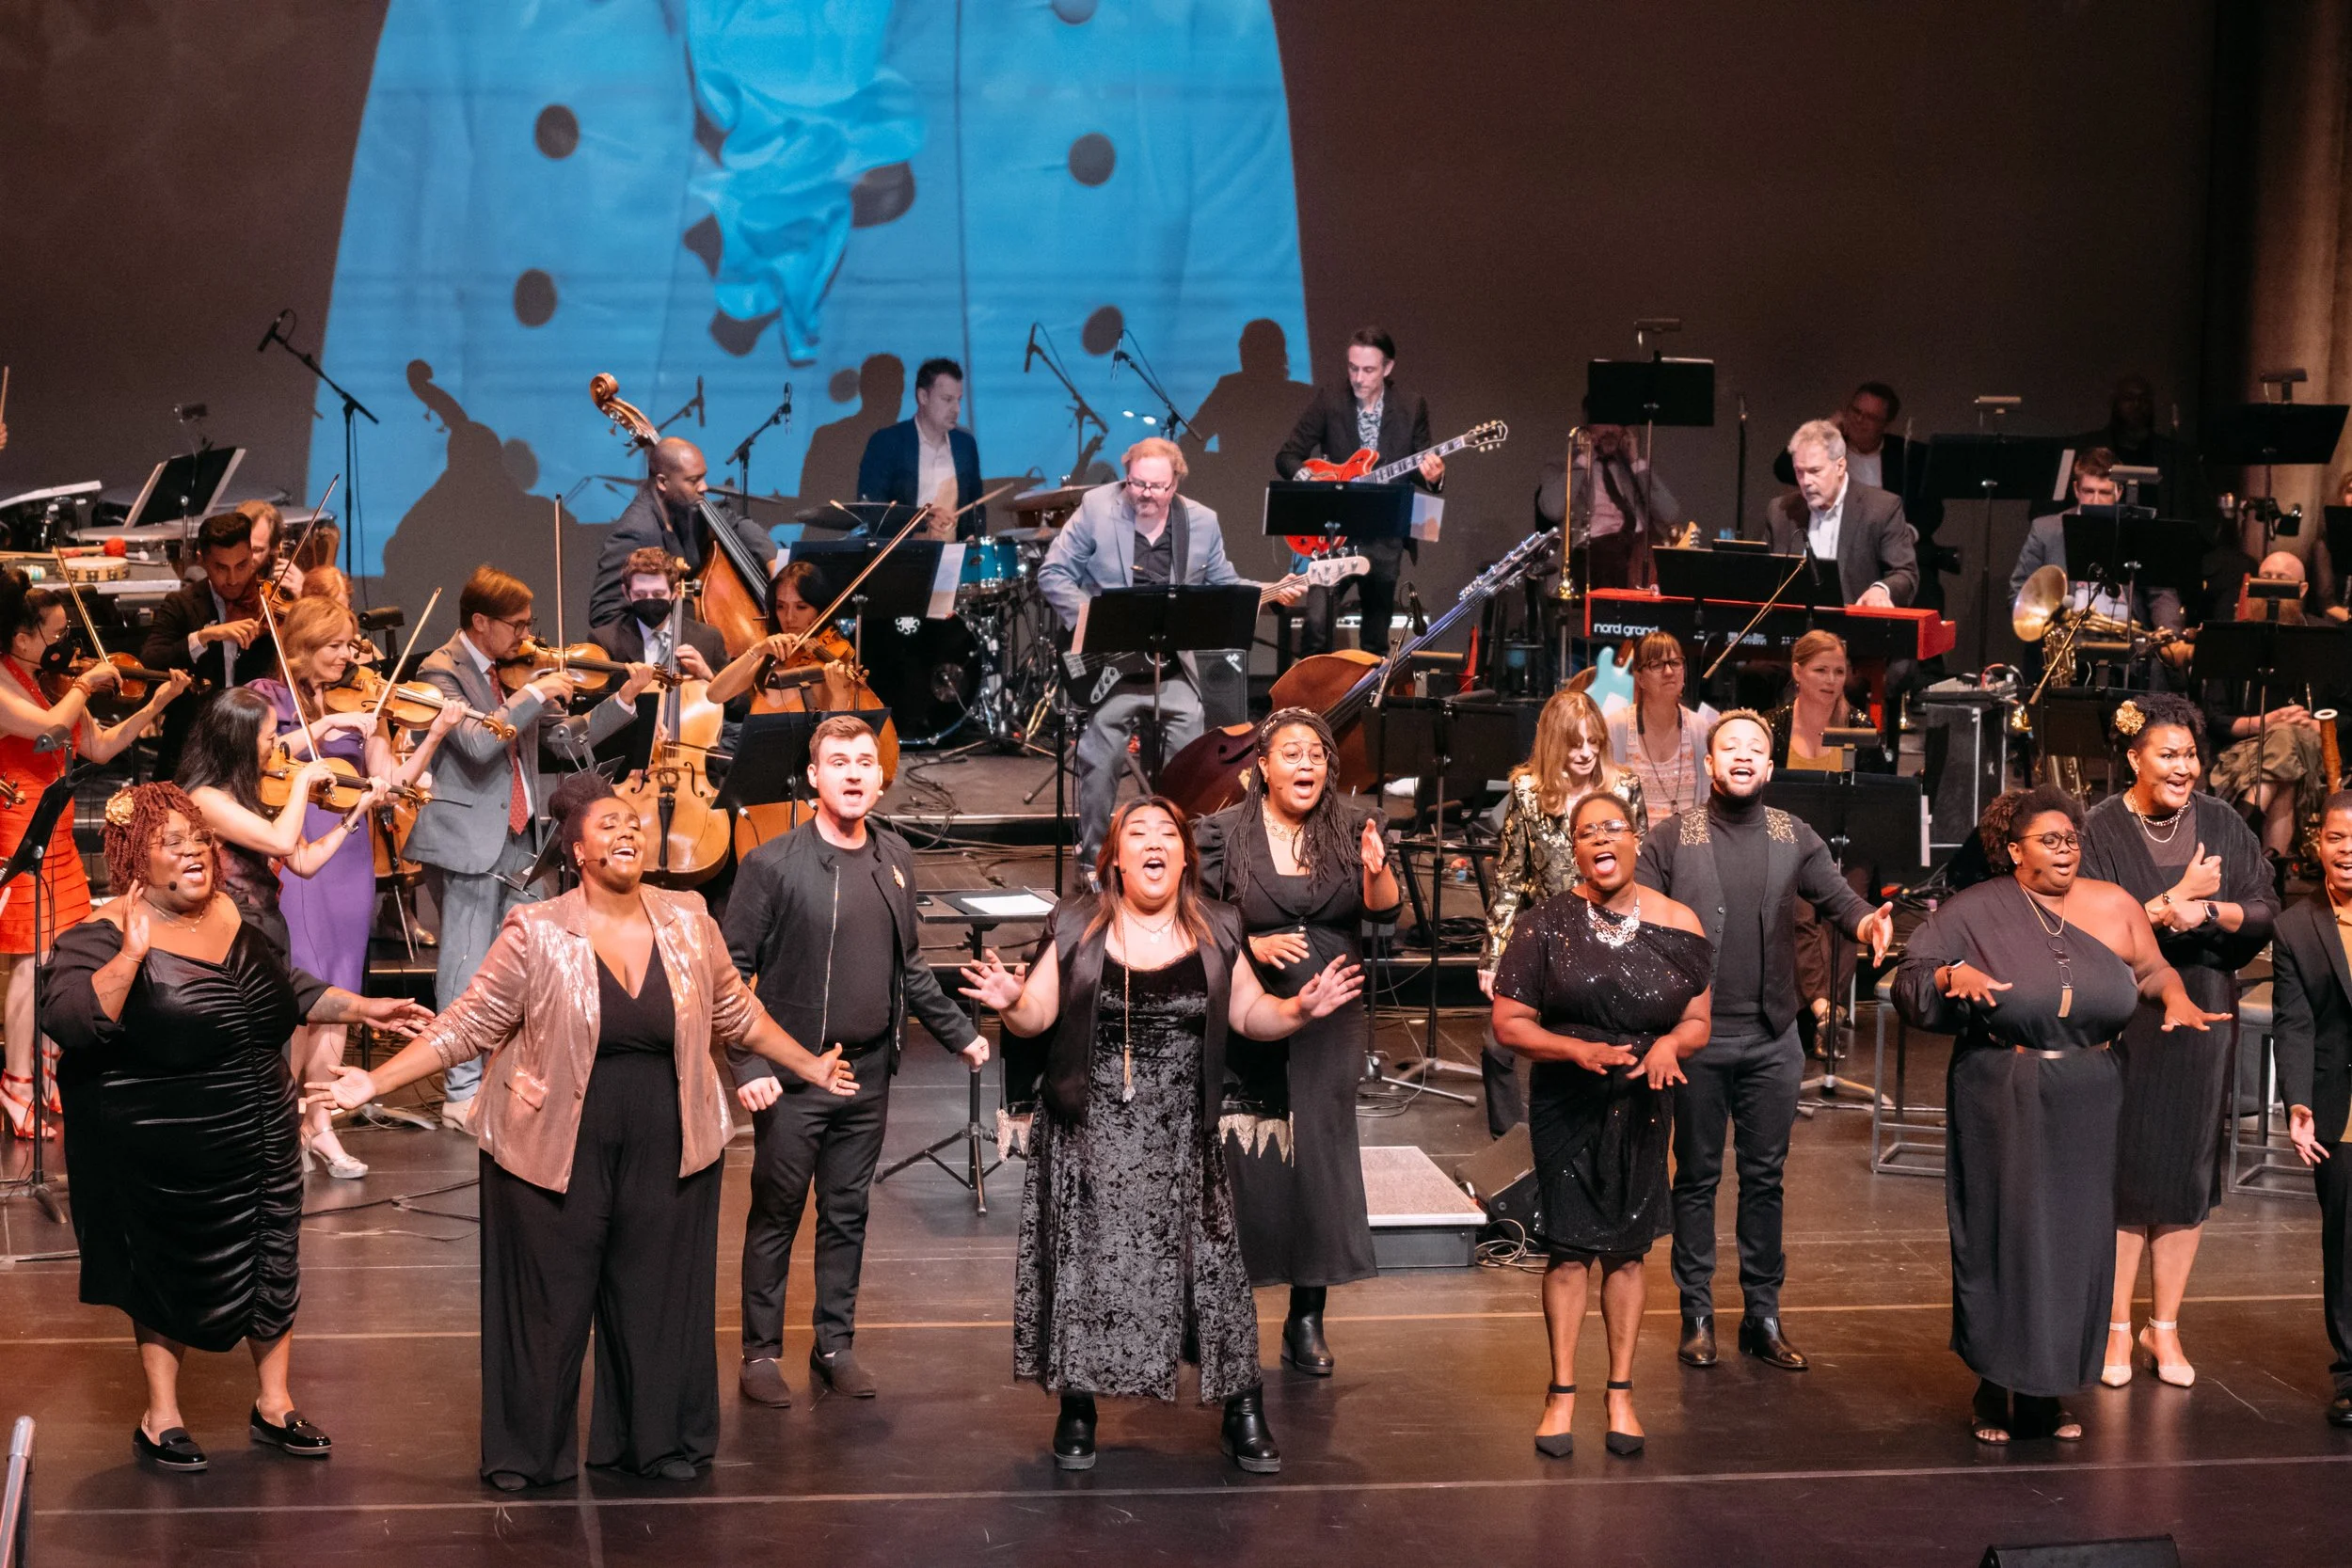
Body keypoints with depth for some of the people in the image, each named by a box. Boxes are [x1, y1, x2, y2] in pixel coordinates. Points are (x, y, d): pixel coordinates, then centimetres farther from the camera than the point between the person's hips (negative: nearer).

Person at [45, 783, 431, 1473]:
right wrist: (132, 954, -41)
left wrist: (362, 1009, 7)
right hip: (163, 1160, -6)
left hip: (259, 1141, 6)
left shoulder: (229, 915, 2)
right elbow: (69, 1022, -34)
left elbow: (287, 989, 15)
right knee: (167, 1283, 10)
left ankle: (274, 1407, 29)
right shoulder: (100, 940, -18)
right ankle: (160, 1418, 26)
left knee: (271, 1269, 14)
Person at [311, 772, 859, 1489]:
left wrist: (810, 1067, 21)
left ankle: (661, 1441, 28)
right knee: (548, 1307, 5)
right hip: (560, 1153, -3)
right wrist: (374, 1083, -9)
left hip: (665, 1153, 3)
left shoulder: (688, 923, 2)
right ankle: (529, 1453, 21)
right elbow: (466, 1026, -4)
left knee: (659, 1298, 10)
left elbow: (737, 1012, 16)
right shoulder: (536, 934, -8)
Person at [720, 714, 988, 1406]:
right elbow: (731, 971, -9)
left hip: (868, 1072, 5)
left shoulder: (895, 860, 7)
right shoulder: (773, 865, -10)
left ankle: (836, 1344, 23)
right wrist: (748, 1065, -17)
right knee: (775, 1217, 4)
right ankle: (761, 1352, 14)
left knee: (847, 1215, 12)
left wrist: (959, 1033, 13)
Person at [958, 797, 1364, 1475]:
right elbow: (1037, 1016, 3)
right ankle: (1077, 1410, 17)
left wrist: (1301, 1008, -5)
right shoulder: (1077, 929, 2)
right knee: (1087, 1264, 1)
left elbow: (1250, 1014, 12)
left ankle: (1244, 1417, 8)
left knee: (1210, 1264, -2)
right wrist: (1010, 1003, -19)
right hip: (1091, 1134, -1)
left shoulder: (1214, 934, 7)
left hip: (1181, 1139, 1)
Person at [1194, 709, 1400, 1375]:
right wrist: (1254, 946, -16)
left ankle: (1308, 1318, 10)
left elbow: (1385, 909, -8)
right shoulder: (1221, 833, -2)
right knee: (1244, 1161, -2)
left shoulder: (1354, 826, 3)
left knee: (1320, 1156, 1)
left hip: (1331, 1023, 2)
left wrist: (1376, 871, -28)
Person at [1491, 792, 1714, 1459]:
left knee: (1627, 1249, 9)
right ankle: (1562, 1392, 14)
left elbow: (1698, 1022, 6)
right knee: (1570, 1248, 2)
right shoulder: (1547, 923, -6)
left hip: (1642, 1107, 1)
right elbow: (1509, 1024, -7)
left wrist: (1670, 1043, -17)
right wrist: (1581, 1050, -21)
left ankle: (1621, 1391, 20)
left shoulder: (1676, 924, -1)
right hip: (1566, 1106, -1)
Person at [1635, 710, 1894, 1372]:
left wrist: (1866, 921, -26)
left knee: (1765, 1179, 9)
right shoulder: (1673, 838, -2)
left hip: (1772, 1040, 2)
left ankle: (1763, 1316, 18)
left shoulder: (1795, 838, 5)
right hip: (1696, 1037, -2)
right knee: (1697, 1178, 7)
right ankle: (1697, 1316, 16)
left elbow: (1837, 897, -2)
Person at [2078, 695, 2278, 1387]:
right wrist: (2175, 900, -17)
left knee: (2189, 1168, 6)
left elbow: (2266, 912, -1)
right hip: (2125, 1016, -3)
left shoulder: (2222, 825, 3)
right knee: (2124, 1168, 1)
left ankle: (2165, 1328, 18)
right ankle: (2117, 1328, 13)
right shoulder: (2100, 829, -6)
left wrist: (2208, 911, -19)